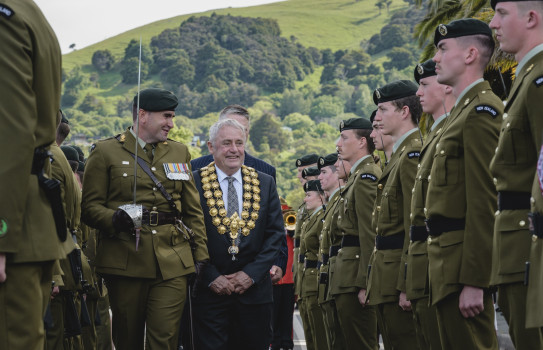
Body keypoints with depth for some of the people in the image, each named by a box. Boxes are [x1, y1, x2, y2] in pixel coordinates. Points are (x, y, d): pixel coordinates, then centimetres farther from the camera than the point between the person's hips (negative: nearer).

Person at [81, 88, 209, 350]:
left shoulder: (179, 152, 18)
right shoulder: (105, 152, 5)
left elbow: (193, 211, 17)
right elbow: (90, 206, 0)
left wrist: (200, 255, 8)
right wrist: (114, 219, -21)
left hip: (172, 264, 2)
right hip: (124, 262, -2)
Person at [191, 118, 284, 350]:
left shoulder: (265, 183, 8)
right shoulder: (194, 183, -1)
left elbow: (276, 233, 5)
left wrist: (252, 274, -6)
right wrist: (211, 277, -10)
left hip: (254, 291, 3)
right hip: (209, 292, -3)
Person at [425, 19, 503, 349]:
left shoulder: (481, 112, -13)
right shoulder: (464, 110, 19)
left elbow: (485, 203, -20)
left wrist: (473, 281, -23)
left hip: (466, 265, -10)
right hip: (451, 264, 10)